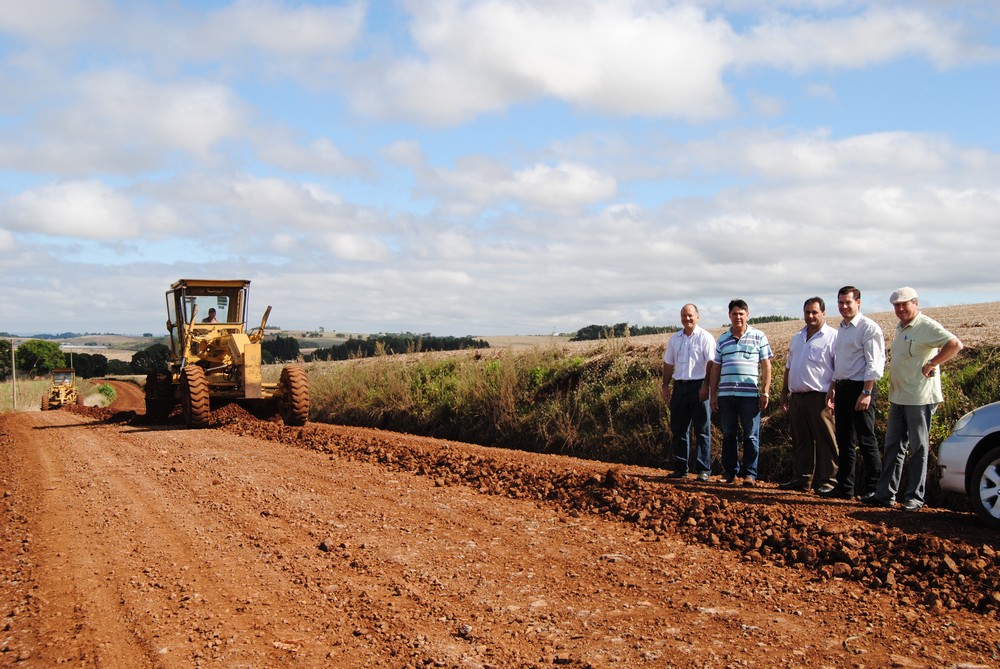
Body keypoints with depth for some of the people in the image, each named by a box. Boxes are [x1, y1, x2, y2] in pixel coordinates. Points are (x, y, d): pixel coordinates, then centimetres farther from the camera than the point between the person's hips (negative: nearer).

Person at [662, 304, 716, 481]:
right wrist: (665, 386, 13)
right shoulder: (674, 339, 14)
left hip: (699, 386, -5)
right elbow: (668, 364, 18)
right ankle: (680, 469, 14)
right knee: (678, 429, 7)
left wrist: (706, 386, -17)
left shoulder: (705, 337, -3)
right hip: (680, 386, 6)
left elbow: (711, 363, -9)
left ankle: (703, 470, 3)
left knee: (702, 430, -1)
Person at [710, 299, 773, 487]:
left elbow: (766, 366, 4)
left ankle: (750, 474, 7)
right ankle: (730, 472, 17)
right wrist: (713, 394, 10)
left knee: (751, 436, 0)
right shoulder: (722, 339, 12)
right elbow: (716, 368, 15)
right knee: (728, 435, 7)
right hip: (726, 394, 3)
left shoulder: (758, 337, 5)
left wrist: (765, 392, -3)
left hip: (750, 394, -3)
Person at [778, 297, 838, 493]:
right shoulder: (797, 337, 19)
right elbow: (789, 367, 24)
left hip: (820, 398, -7)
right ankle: (801, 479, 18)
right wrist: (784, 393, 20)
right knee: (800, 441, 11)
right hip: (797, 397, 7)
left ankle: (827, 481, 3)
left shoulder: (833, 337, -4)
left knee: (825, 442, -3)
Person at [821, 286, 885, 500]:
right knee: (844, 440, 11)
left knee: (866, 441, -4)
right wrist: (833, 387, 20)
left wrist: (866, 392, -21)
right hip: (842, 387, 9)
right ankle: (844, 487, 18)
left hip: (860, 388, -9)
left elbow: (874, 363, -15)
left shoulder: (868, 328, -10)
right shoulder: (842, 329, 17)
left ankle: (873, 488, 5)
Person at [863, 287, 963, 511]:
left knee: (918, 448, 0)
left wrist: (931, 364, -20)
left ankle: (914, 497, 7)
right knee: (893, 446, 10)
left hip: (919, 398, -9)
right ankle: (885, 494, 15)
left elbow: (955, 344, -24)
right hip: (898, 398, 9)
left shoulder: (927, 326, -12)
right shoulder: (900, 328, 15)